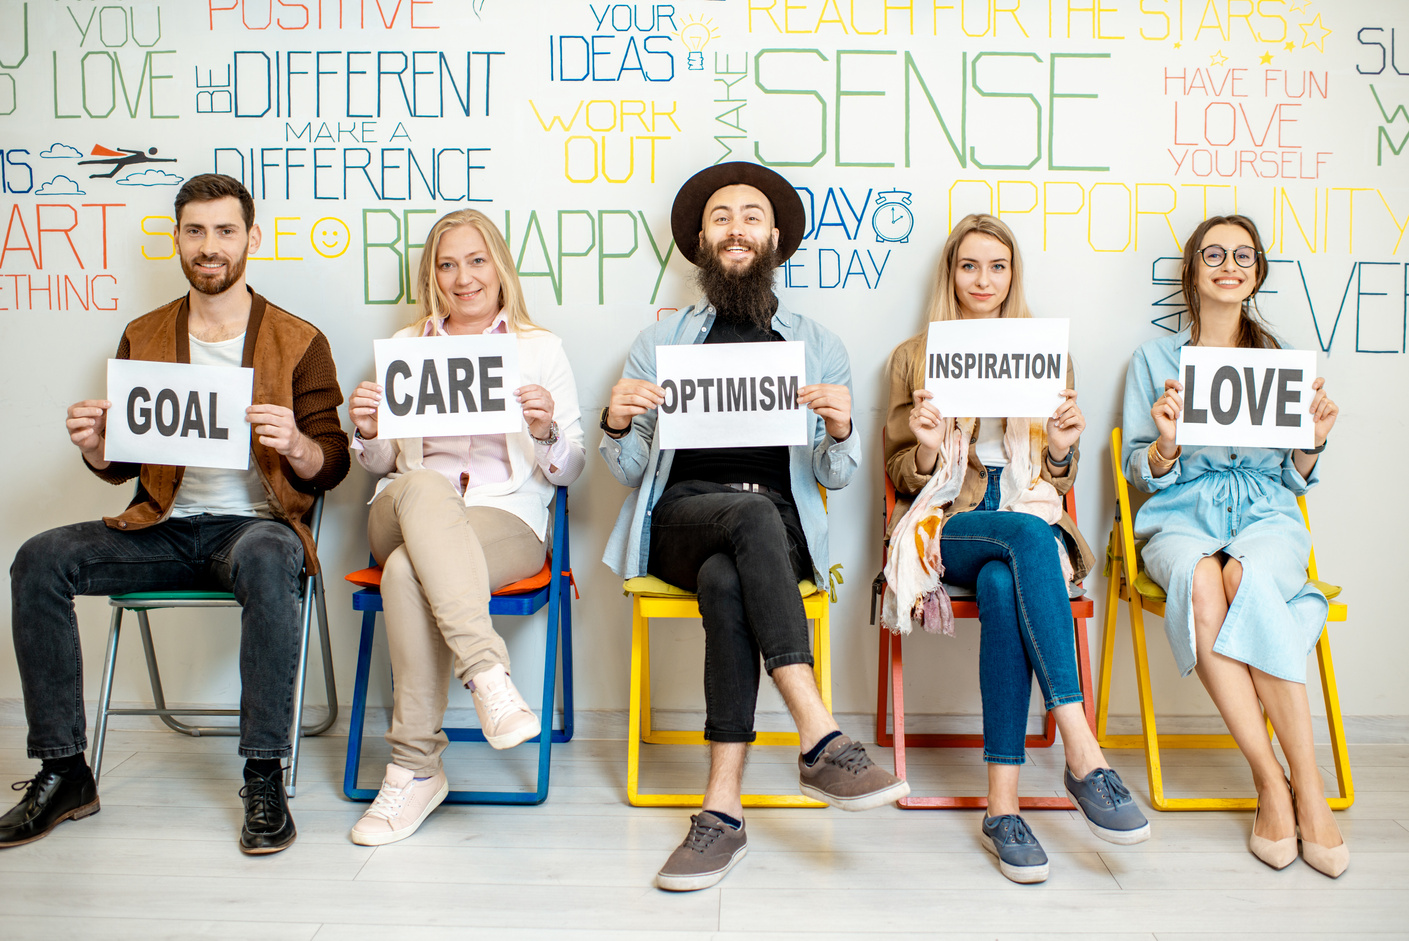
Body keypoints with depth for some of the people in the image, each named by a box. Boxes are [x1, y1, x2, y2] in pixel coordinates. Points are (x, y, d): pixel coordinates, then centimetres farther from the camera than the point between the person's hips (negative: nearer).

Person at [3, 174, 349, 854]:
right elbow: (121, 466, 16)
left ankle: (264, 780, -29)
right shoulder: (143, 339, 13)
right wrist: (94, 444, -8)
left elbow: (330, 468, 0)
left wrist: (296, 445, -23)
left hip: (255, 523, -4)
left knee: (265, 562, -38)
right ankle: (64, 772, -7)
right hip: (165, 529, 4)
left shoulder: (299, 343, 2)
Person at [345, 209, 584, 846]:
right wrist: (366, 434, -2)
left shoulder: (541, 349, 12)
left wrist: (546, 430, -13)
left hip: (506, 518, -2)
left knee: (407, 571, -34)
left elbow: (569, 472, 8)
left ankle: (416, 768, -25)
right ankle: (488, 674, -44)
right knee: (423, 486, -37)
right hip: (403, 515, 2)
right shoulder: (405, 347, 20)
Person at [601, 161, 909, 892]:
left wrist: (839, 432, -12)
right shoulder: (660, 341, 17)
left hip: (780, 528, 0)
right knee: (752, 513, -36)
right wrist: (616, 425, -9)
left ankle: (722, 810, -32)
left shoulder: (817, 346, 18)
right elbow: (629, 471, 13)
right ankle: (821, 741, -39)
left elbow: (834, 478, 11)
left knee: (725, 583, -36)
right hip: (681, 518, 0)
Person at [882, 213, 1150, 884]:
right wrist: (927, 447, -13)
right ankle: (1083, 755, -41)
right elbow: (903, 477, 10)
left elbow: (1056, 482, 15)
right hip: (948, 526, -1)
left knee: (1003, 585, -37)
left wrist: (1061, 447, -8)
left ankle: (1002, 803, -35)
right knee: (1027, 535, -37)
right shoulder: (914, 358, 13)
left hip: (1031, 521, 1)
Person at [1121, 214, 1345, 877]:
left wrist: (1313, 442, -6)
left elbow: (1295, 479, 15)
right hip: (1180, 516, -1)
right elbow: (1142, 473, 8)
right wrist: (1166, 442, -13)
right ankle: (1271, 782, -29)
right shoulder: (1153, 359, 12)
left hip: (1266, 512, 1)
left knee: (1249, 574, -37)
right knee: (1201, 580, -38)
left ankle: (1307, 788, -30)